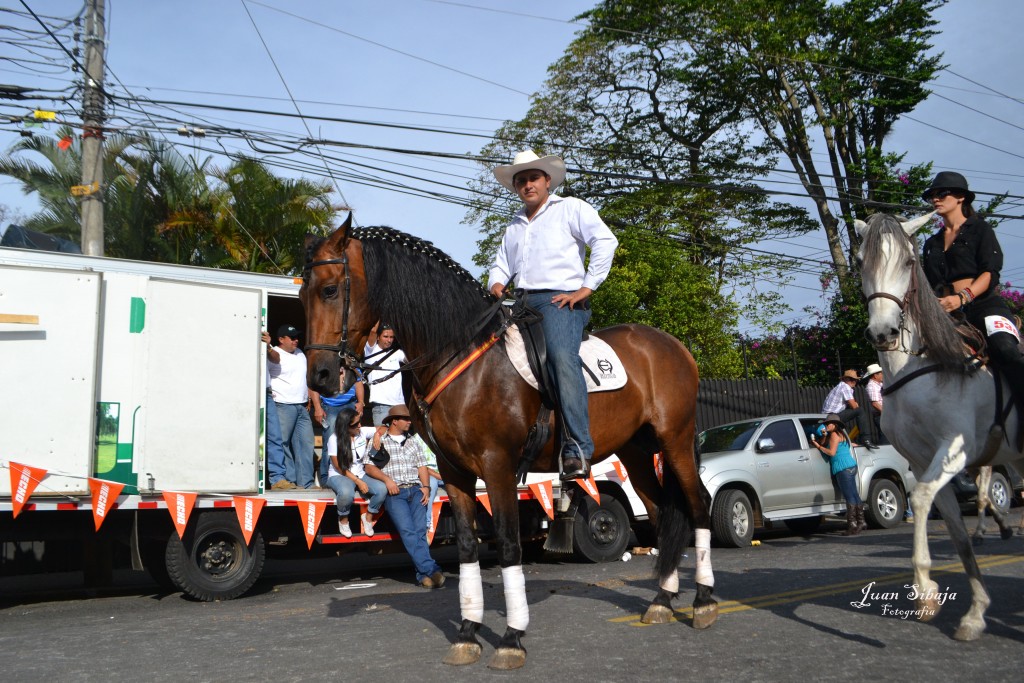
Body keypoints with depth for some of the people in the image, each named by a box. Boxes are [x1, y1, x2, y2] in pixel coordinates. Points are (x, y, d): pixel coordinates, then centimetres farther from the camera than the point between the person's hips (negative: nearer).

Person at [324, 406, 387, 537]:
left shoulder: (362, 432, -3)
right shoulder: (334, 439, -15)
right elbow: (340, 468, -13)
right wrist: (358, 482, -19)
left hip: (360, 474, 4)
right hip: (338, 476, -4)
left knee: (382, 489, -26)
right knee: (347, 493, -40)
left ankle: (368, 517, 4)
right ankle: (343, 520, -6)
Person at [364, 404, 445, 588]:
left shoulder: (413, 442, 24)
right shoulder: (379, 441, 13)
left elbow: (422, 466, 18)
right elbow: (370, 468, 6)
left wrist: (425, 486, 2)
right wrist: (387, 479, -9)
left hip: (416, 490, 3)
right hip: (395, 492, -3)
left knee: (420, 529, -17)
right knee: (407, 530, -23)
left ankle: (423, 574, -19)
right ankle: (431, 569, -31)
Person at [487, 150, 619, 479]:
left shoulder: (570, 208, 8)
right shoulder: (514, 225, 28)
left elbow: (605, 241, -5)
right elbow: (502, 263, 31)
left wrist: (586, 288, -11)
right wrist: (497, 283, 5)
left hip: (561, 300, -8)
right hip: (523, 304, 8)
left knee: (561, 357, -31)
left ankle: (578, 449, -36)